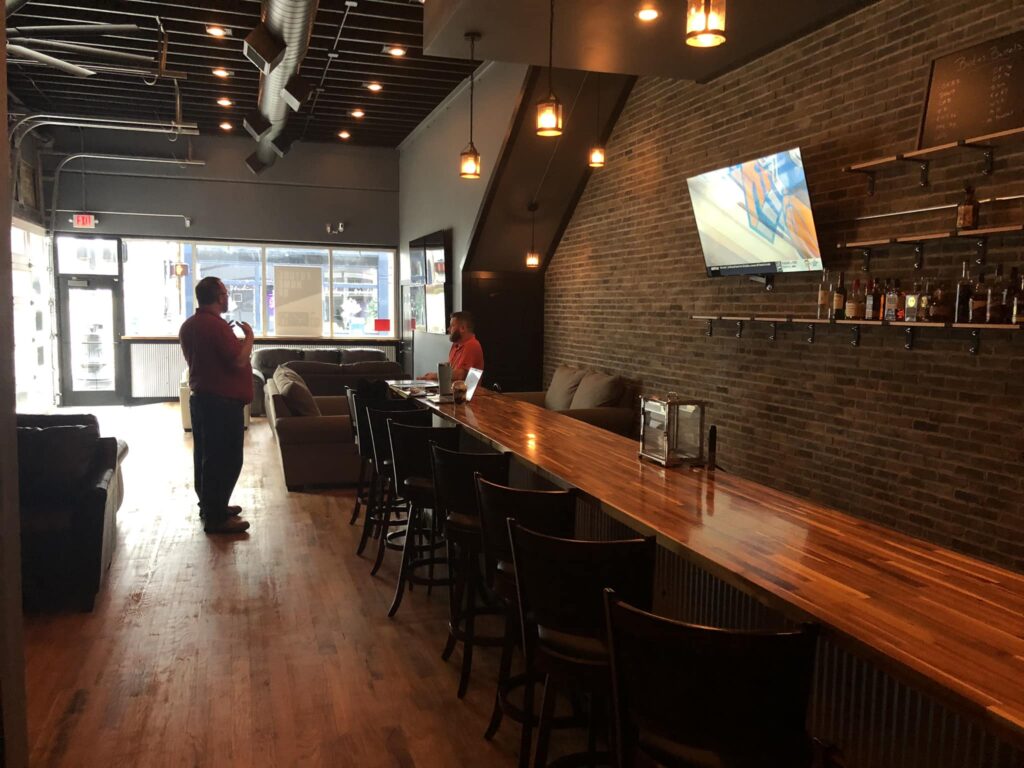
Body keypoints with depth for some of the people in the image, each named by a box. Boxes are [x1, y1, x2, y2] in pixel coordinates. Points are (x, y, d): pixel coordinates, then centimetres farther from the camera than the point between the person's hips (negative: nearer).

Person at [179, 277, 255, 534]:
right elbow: (239, 360, -22)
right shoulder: (216, 325, -19)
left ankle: (209, 506, 27)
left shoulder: (189, 325, 11)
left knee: (206, 455, 16)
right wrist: (249, 335, -8)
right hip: (222, 401, -10)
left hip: (200, 397, 10)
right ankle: (216, 518, 0)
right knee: (225, 459, -4)